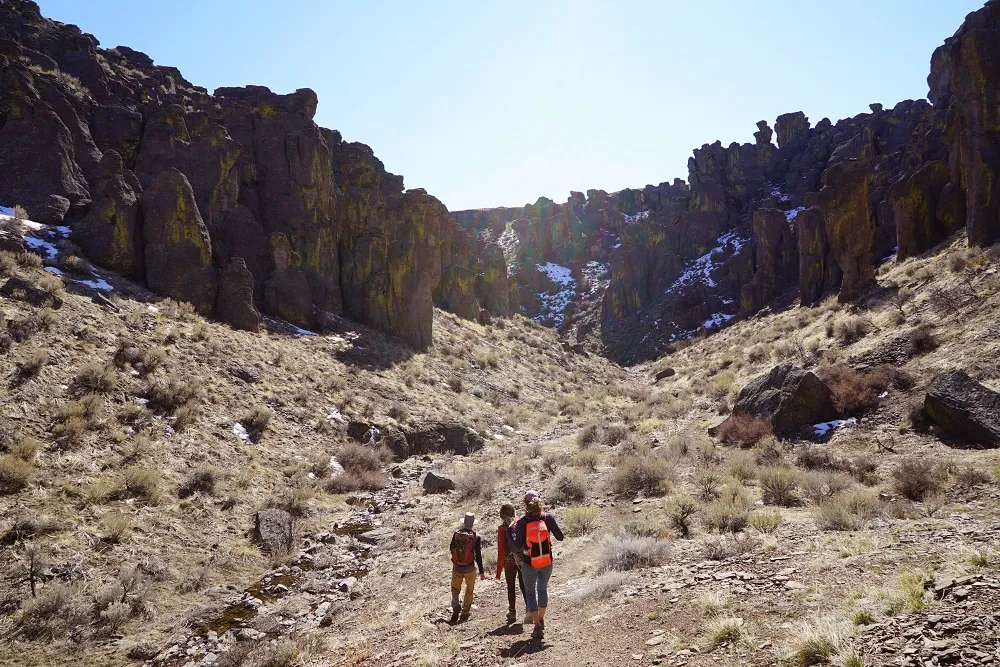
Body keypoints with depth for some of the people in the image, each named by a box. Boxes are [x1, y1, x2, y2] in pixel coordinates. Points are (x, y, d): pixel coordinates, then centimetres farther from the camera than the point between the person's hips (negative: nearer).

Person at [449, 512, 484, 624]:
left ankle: (456, 607, -6)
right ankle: (465, 613, 23)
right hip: (470, 568, -1)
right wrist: (482, 571, -3)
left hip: (456, 567, 1)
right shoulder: (476, 537, -13)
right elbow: (478, 556, -11)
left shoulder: (456, 534, -7)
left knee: (455, 589, 17)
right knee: (469, 590, 18)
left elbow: (451, 549, 5)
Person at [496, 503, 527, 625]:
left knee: (511, 587, 11)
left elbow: (501, 550, -9)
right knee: (523, 585, 12)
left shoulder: (502, 529, -10)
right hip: (523, 560, 2)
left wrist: (499, 570, -4)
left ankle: (512, 612, 15)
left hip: (509, 562, -2)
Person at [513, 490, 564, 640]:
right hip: (547, 562, 2)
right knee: (543, 588, 26)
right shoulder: (548, 518, -12)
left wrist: (514, 530, 3)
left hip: (529, 564, -2)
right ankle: (541, 620, 38)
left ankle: (538, 626, 6)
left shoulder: (522, 522, -16)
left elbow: (518, 545, -11)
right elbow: (560, 537, -7)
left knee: (530, 592, 14)